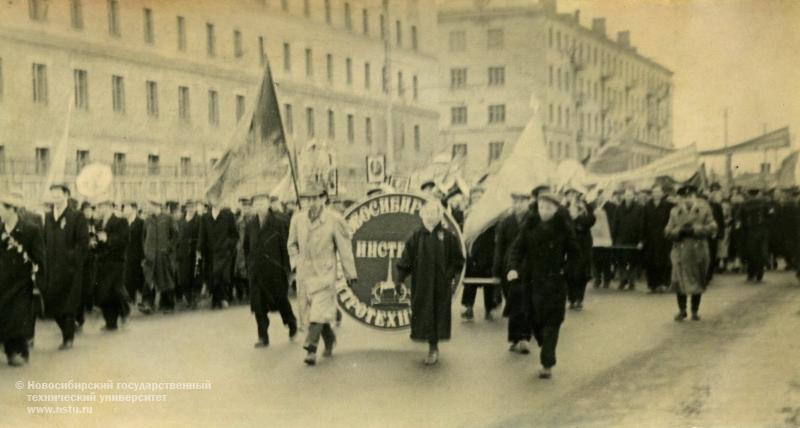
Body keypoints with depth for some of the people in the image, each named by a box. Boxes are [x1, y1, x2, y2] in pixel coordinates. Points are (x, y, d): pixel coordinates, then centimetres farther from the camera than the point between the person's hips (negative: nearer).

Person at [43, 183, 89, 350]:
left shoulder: (76, 216, -5)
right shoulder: (48, 217, 13)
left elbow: (83, 242, -9)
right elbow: (45, 241, 16)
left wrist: (72, 259, -15)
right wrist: (45, 260, 5)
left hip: (70, 267, -5)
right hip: (52, 267, 6)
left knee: (68, 303, -3)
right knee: (52, 303, 5)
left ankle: (68, 338, 8)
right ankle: (68, 332, 21)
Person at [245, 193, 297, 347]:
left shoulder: (279, 222, -10)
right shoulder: (250, 223, 4)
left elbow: (286, 246, -8)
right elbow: (247, 246, 14)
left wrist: (286, 268, -9)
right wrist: (250, 264, 10)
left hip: (275, 271, -3)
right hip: (256, 271, 3)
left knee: (281, 300, 10)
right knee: (259, 305, 1)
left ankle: (292, 324, 37)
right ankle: (263, 337, 8)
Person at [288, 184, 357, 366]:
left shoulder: (333, 220, -10)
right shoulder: (297, 219, 1)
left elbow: (344, 247, -3)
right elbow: (292, 244, 18)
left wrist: (350, 273, 0)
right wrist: (296, 262, 6)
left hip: (324, 272, -5)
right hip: (304, 272, 5)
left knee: (319, 309, -14)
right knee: (309, 308, 12)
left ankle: (311, 348, -16)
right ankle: (329, 339, 34)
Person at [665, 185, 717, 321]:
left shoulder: (704, 209, 4)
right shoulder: (675, 211, 9)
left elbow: (712, 227, -1)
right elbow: (667, 231, 8)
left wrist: (694, 230, -13)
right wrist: (679, 231, -12)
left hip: (699, 250, -1)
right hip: (680, 250, 1)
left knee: (698, 281, 4)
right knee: (679, 281, -5)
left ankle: (695, 311, 17)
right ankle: (682, 310, 11)